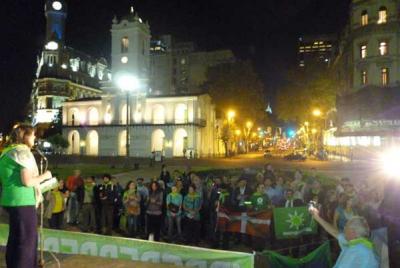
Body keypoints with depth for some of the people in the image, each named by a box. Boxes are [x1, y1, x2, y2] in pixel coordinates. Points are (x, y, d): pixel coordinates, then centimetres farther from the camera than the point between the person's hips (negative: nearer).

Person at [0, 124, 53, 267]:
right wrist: (44, 176, -7)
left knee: (15, 238, 18)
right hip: (22, 201, -9)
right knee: (27, 239, 0)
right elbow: (27, 181, -21)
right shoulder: (23, 152, -14)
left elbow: (12, 178, 20)